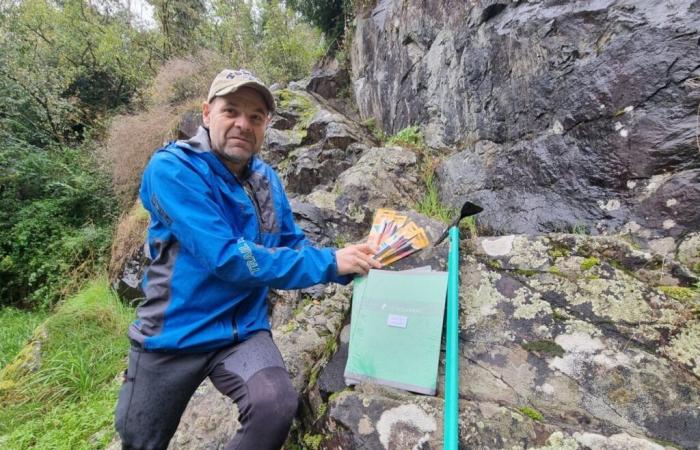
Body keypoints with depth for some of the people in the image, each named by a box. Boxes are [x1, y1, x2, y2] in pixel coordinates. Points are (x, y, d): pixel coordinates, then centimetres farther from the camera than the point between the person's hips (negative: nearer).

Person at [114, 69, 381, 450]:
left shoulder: (266, 179, 1)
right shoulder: (172, 168, -18)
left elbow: (294, 246, 9)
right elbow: (227, 257, -27)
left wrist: (349, 266, -10)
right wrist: (328, 262, -26)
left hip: (243, 331, 3)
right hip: (173, 333, -2)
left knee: (277, 405, -24)